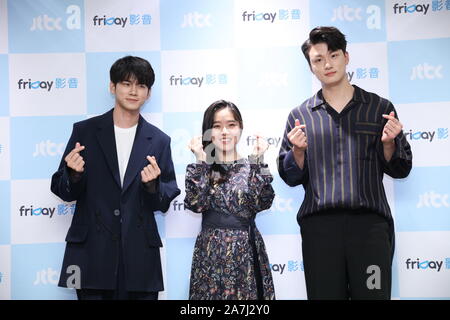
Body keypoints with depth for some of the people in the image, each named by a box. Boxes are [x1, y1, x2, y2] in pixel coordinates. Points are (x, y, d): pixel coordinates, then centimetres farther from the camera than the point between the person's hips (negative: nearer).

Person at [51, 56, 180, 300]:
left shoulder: (159, 141, 7)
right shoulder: (85, 131, 3)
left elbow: (164, 203, 8)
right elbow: (64, 192, 6)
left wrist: (152, 185, -12)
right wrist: (74, 174, -15)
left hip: (140, 258, 1)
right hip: (93, 256, -1)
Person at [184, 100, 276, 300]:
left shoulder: (251, 166, 3)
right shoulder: (201, 168, 3)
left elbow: (262, 203, -12)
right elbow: (195, 204, -13)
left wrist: (257, 161, -14)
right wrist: (201, 161, -13)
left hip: (246, 251, 1)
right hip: (210, 252, -1)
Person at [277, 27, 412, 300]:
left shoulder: (380, 108, 10)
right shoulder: (300, 116, 12)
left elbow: (400, 170, 12)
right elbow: (290, 177, 13)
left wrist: (388, 143, -6)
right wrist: (298, 151, -5)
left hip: (370, 223, 0)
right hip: (319, 225, 1)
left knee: (373, 293, -3)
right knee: (325, 294, 3)